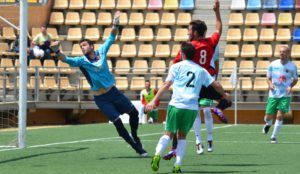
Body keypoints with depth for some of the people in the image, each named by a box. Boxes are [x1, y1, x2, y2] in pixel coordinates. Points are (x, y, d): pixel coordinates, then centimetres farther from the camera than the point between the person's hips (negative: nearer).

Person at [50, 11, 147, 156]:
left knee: (134, 113, 8)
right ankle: (135, 146, 4)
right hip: (101, 98, -4)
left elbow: (111, 38, 11)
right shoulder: (81, 61, -8)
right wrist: (57, 51, -39)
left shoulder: (101, 52, 1)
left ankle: (135, 136, 32)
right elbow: (66, 60, -21)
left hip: (113, 91, 4)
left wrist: (116, 24, 0)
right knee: (118, 123, -8)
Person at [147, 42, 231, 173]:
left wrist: (154, 101, 0)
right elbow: (216, 85, 17)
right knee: (182, 135, 15)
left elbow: (166, 85, 1)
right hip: (192, 107, 2)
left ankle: (157, 153, -23)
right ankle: (177, 165, 1)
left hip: (176, 105, -2)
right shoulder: (201, 70, 15)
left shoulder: (177, 67, 7)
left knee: (169, 134, 5)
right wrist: (225, 96, 36)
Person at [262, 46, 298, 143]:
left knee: (280, 116, -14)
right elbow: (268, 78, 10)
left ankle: (274, 137, 2)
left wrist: (290, 86, -9)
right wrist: (270, 84, -12)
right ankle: (268, 124, 40)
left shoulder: (292, 66, -3)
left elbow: (295, 79, 11)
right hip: (273, 94, 1)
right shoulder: (273, 64, -1)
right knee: (268, 117, 2)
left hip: (285, 95, -1)